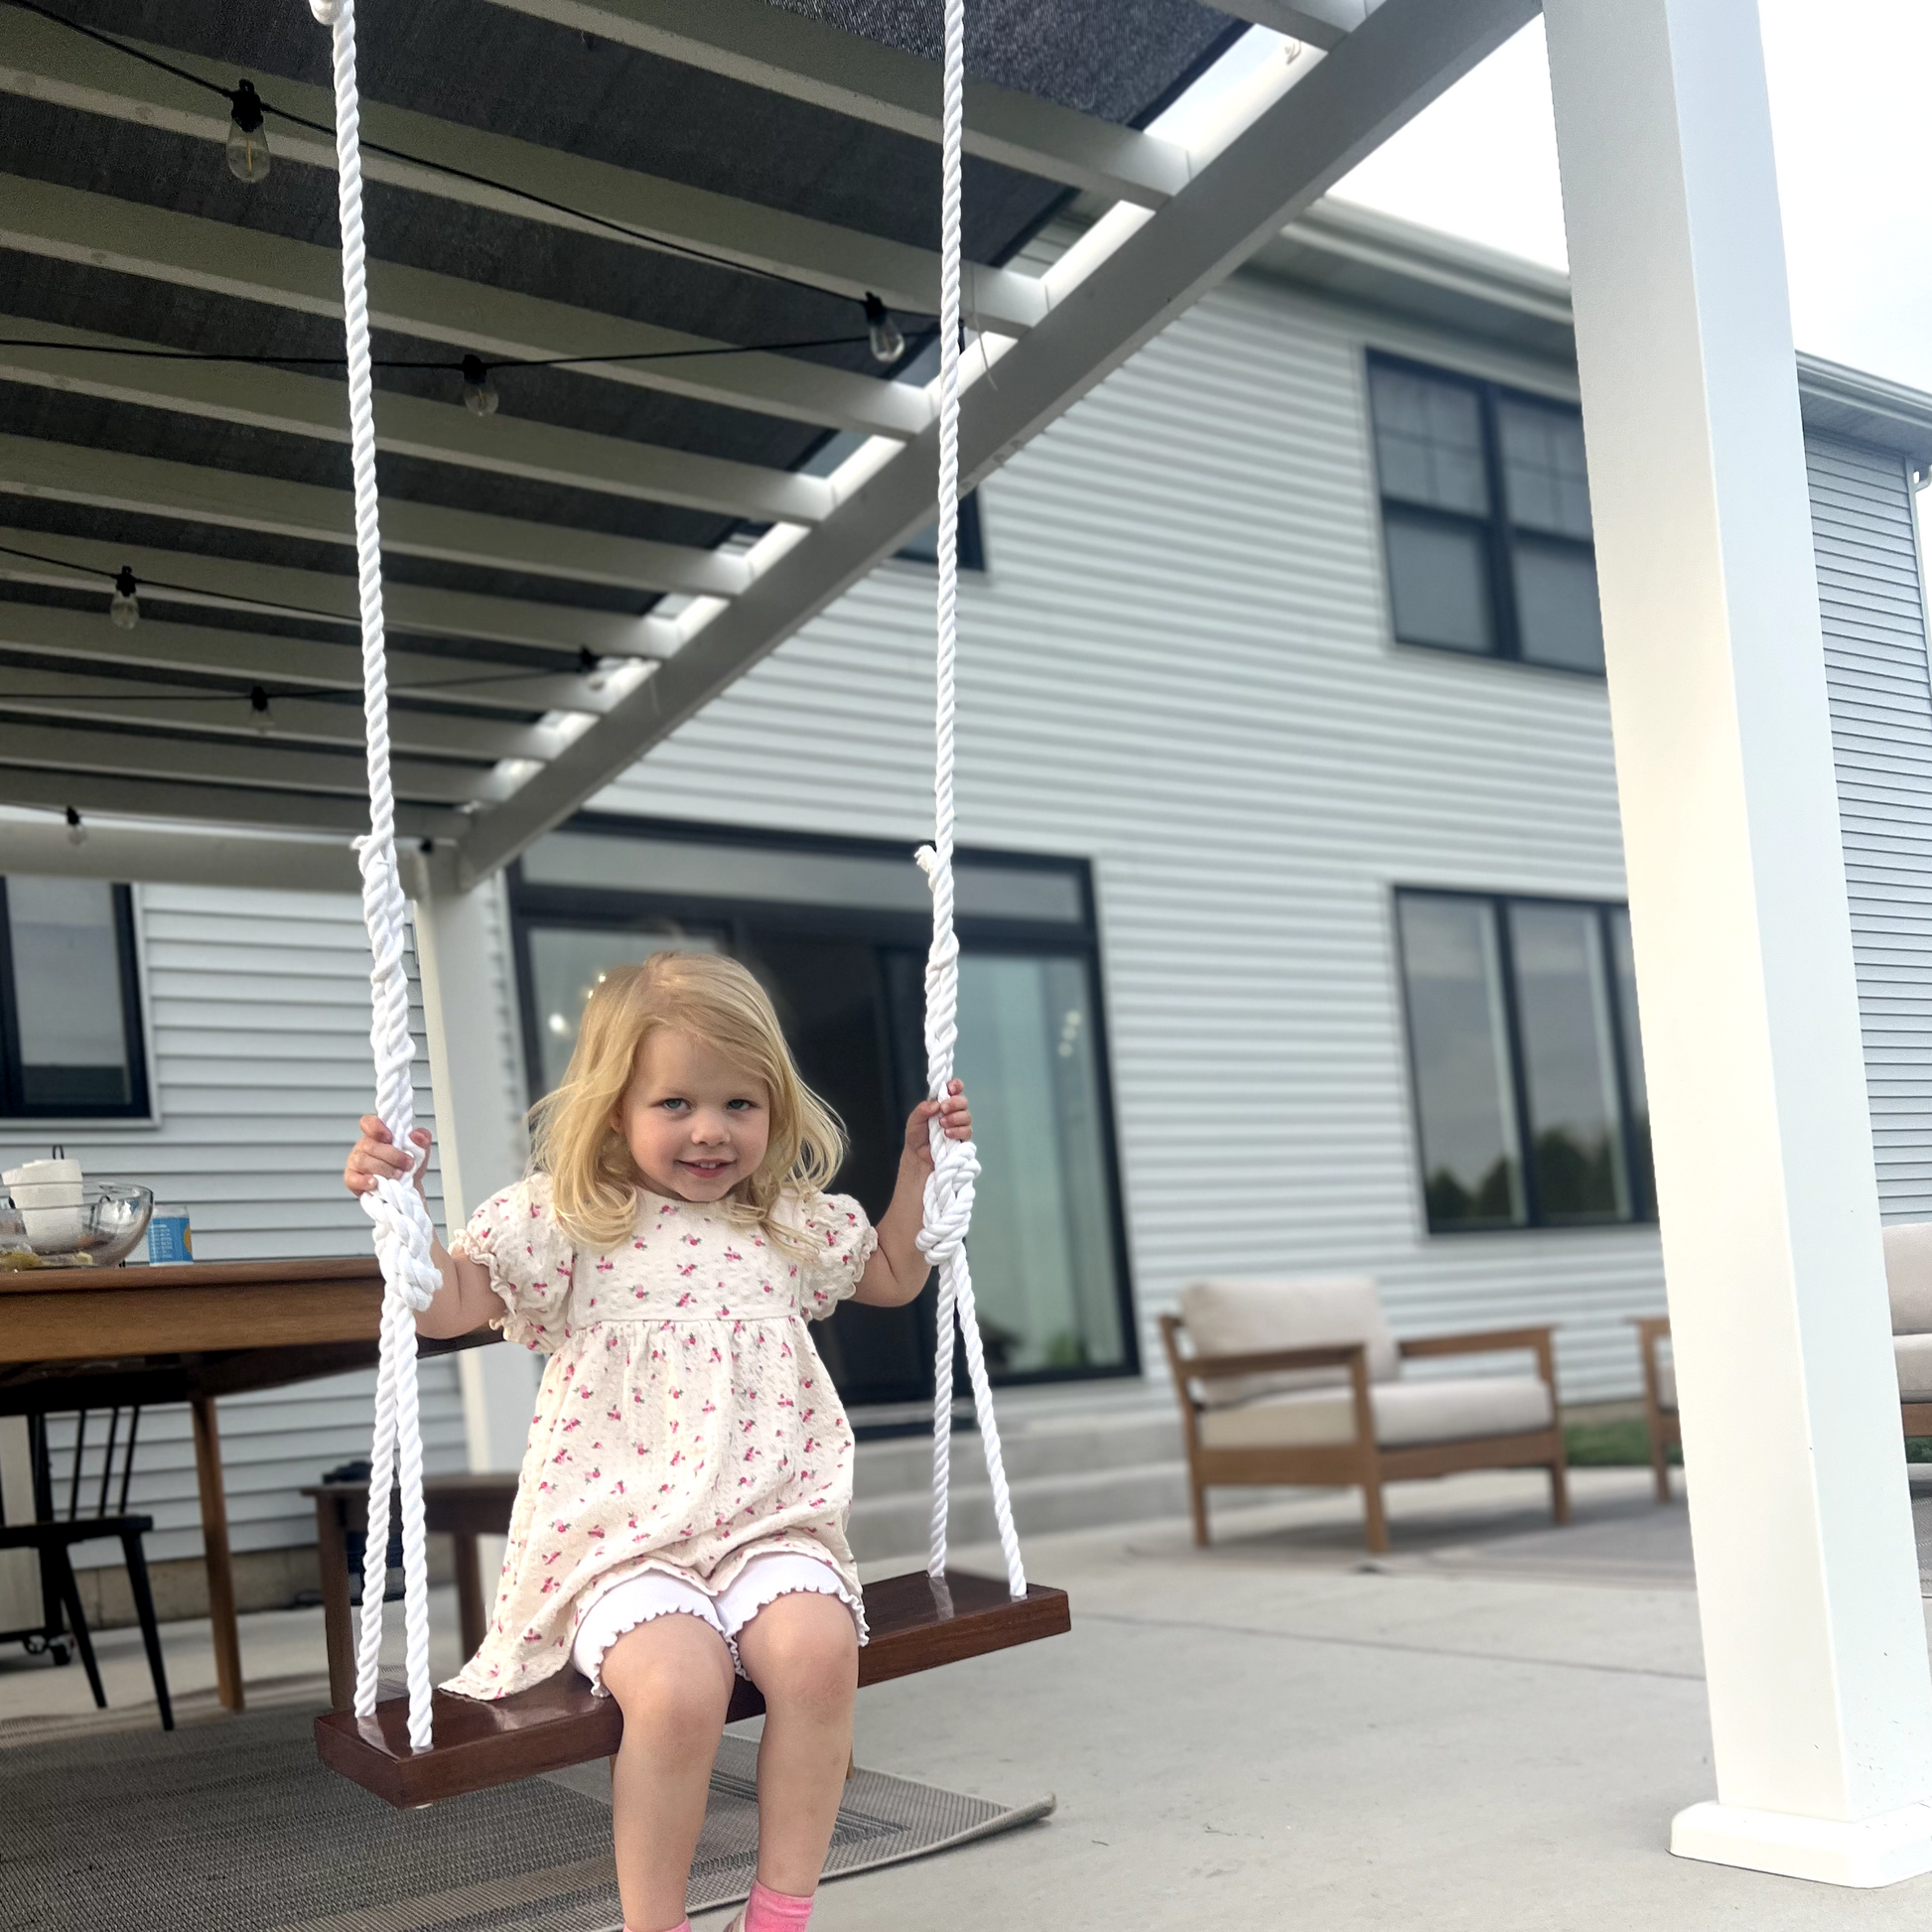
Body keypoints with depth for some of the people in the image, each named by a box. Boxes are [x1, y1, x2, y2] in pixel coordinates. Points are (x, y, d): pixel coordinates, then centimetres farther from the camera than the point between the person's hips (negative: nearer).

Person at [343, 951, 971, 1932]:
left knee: (818, 1650, -29)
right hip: (622, 1531, -3)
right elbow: (444, 1304, -8)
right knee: (676, 1686, -32)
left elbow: (893, 1278, 31)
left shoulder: (790, 1222, 14)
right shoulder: (563, 1220, 2)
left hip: (770, 1520, 3)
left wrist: (919, 1163, 22)